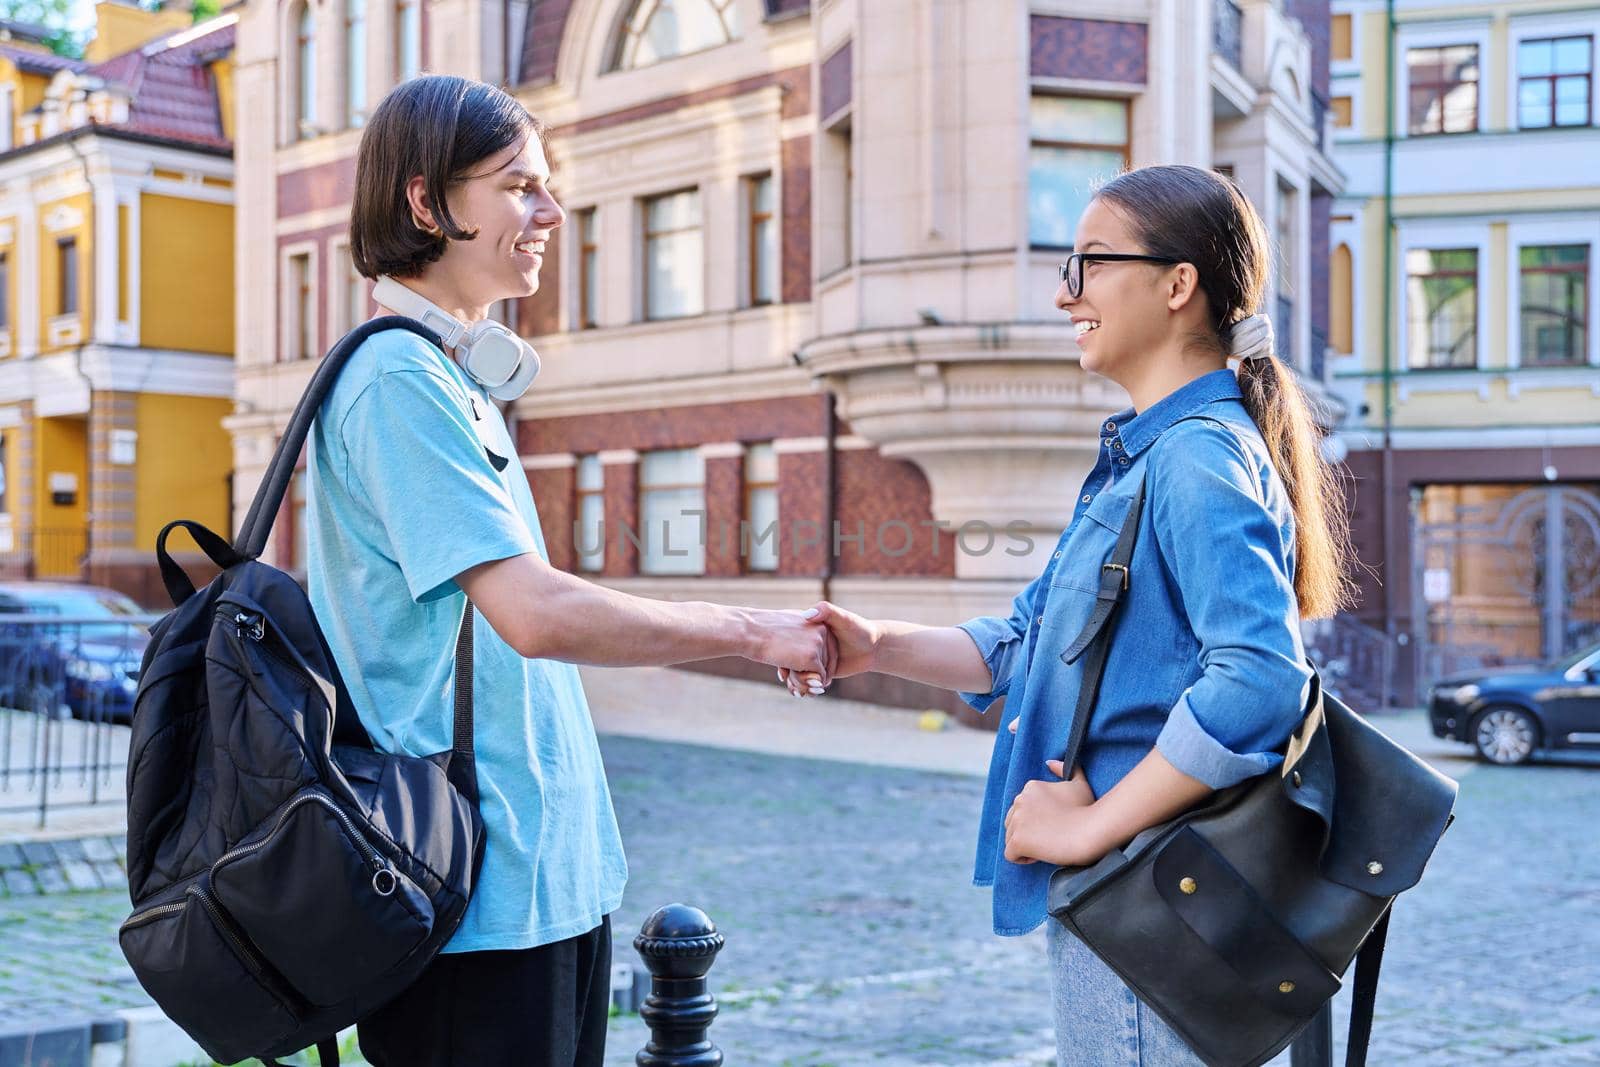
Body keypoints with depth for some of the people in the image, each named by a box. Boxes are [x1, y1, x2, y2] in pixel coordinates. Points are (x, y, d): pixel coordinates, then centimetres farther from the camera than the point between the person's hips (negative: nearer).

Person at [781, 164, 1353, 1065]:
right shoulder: (1134, 464, 16)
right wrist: (877, 646, 2)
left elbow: (1260, 679, -30)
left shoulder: (1199, 457, -17)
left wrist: (1095, 824, -23)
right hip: (1112, 894, 10)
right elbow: (1022, 645, 17)